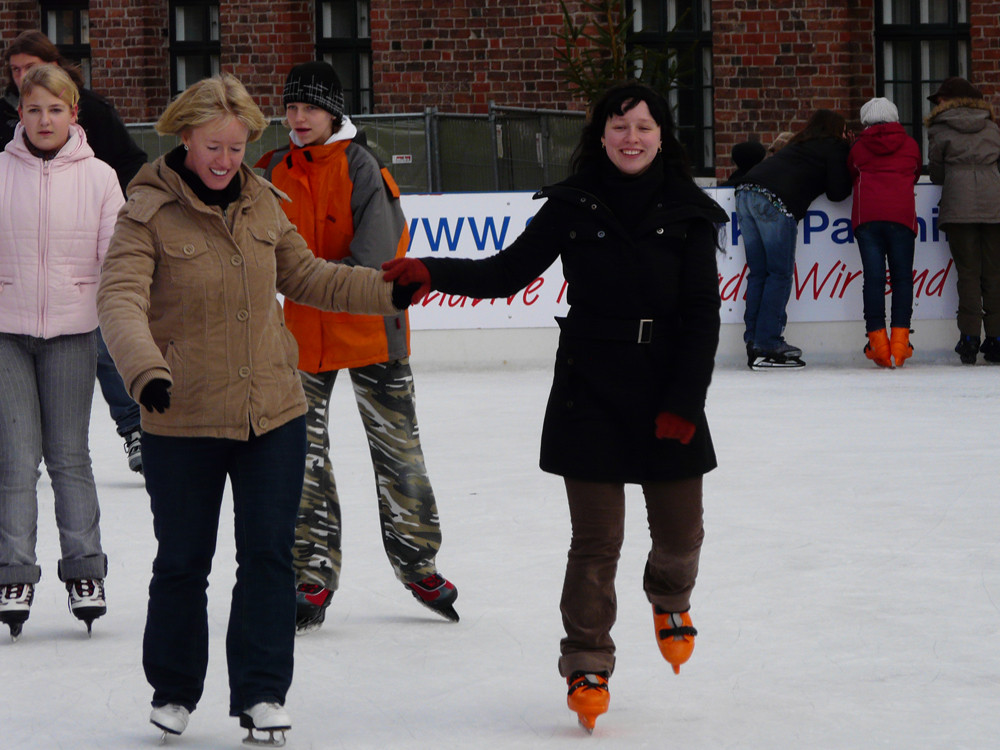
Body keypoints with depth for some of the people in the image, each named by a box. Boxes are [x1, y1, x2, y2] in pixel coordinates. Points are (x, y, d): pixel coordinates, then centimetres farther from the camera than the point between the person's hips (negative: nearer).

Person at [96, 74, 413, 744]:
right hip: (183, 422, -3)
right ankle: (174, 691, 27)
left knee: (269, 555, 2)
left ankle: (261, 692, 11)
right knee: (183, 561, 9)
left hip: (274, 412, 4)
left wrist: (388, 290, 11)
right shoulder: (149, 212, -11)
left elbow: (304, 276, 18)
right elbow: (121, 300, -21)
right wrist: (147, 369, -38)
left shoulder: (261, 202, 6)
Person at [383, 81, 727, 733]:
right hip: (589, 393, -1)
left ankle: (670, 599, 45)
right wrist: (429, 273, -15)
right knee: (596, 539, -2)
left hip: (668, 394, 1)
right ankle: (588, 666, 12)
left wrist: (684, 403, -9)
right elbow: (509, 272, 0)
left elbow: (702, 316, -2)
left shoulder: (687, 214, -1)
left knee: (680, 532, 10)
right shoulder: (574, 205, -1)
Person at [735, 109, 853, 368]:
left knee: (758, 273, 9)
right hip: (774, 203, -8)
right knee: (780, 274, -4)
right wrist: (849, 175, 28)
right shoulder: (834, 147, 11)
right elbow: (837, 192, 7)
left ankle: (754, 343, 7)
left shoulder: (799, 144, 33)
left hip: (746, 192, 8)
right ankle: (767, 347, -10)